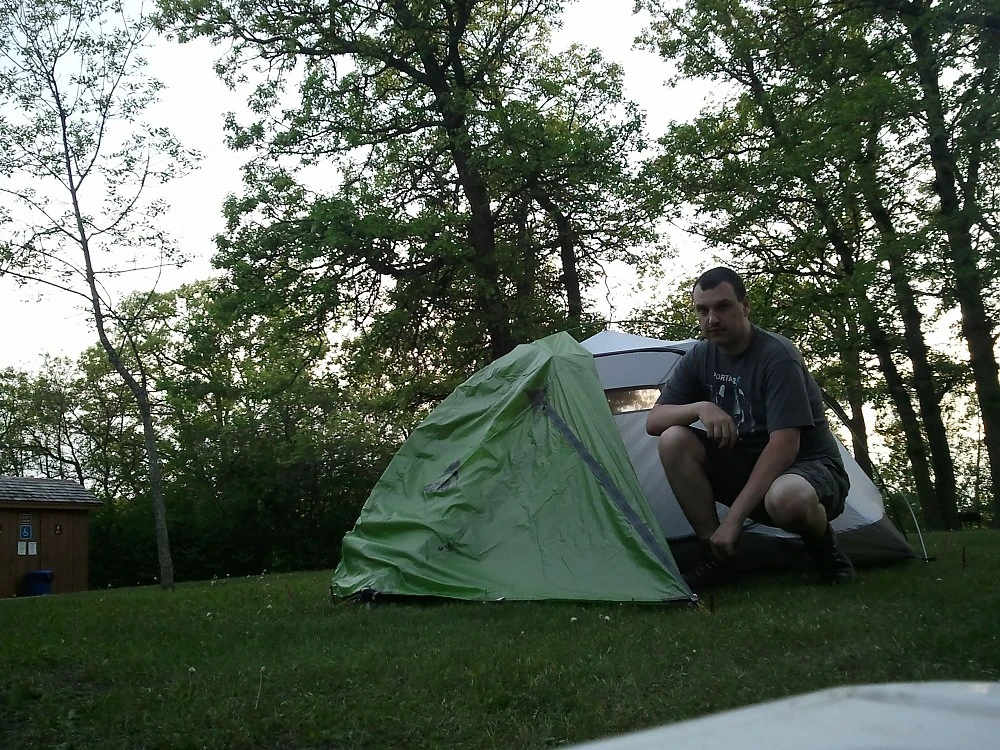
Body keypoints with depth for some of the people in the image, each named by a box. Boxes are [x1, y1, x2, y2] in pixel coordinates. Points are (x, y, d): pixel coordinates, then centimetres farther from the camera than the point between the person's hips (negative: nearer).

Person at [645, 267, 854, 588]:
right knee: (673, 440, -19)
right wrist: (700, 407, -27)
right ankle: (718, 555, -11)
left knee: (787, 498, -42)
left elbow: (784, 446, -26)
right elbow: (653, 420, -4)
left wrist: (734, 518, -30)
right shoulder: (699, 357, -2)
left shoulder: (777, 355, -21)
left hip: (808, 466, -5)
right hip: (745, 466, 6)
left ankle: (825, 549, -4)